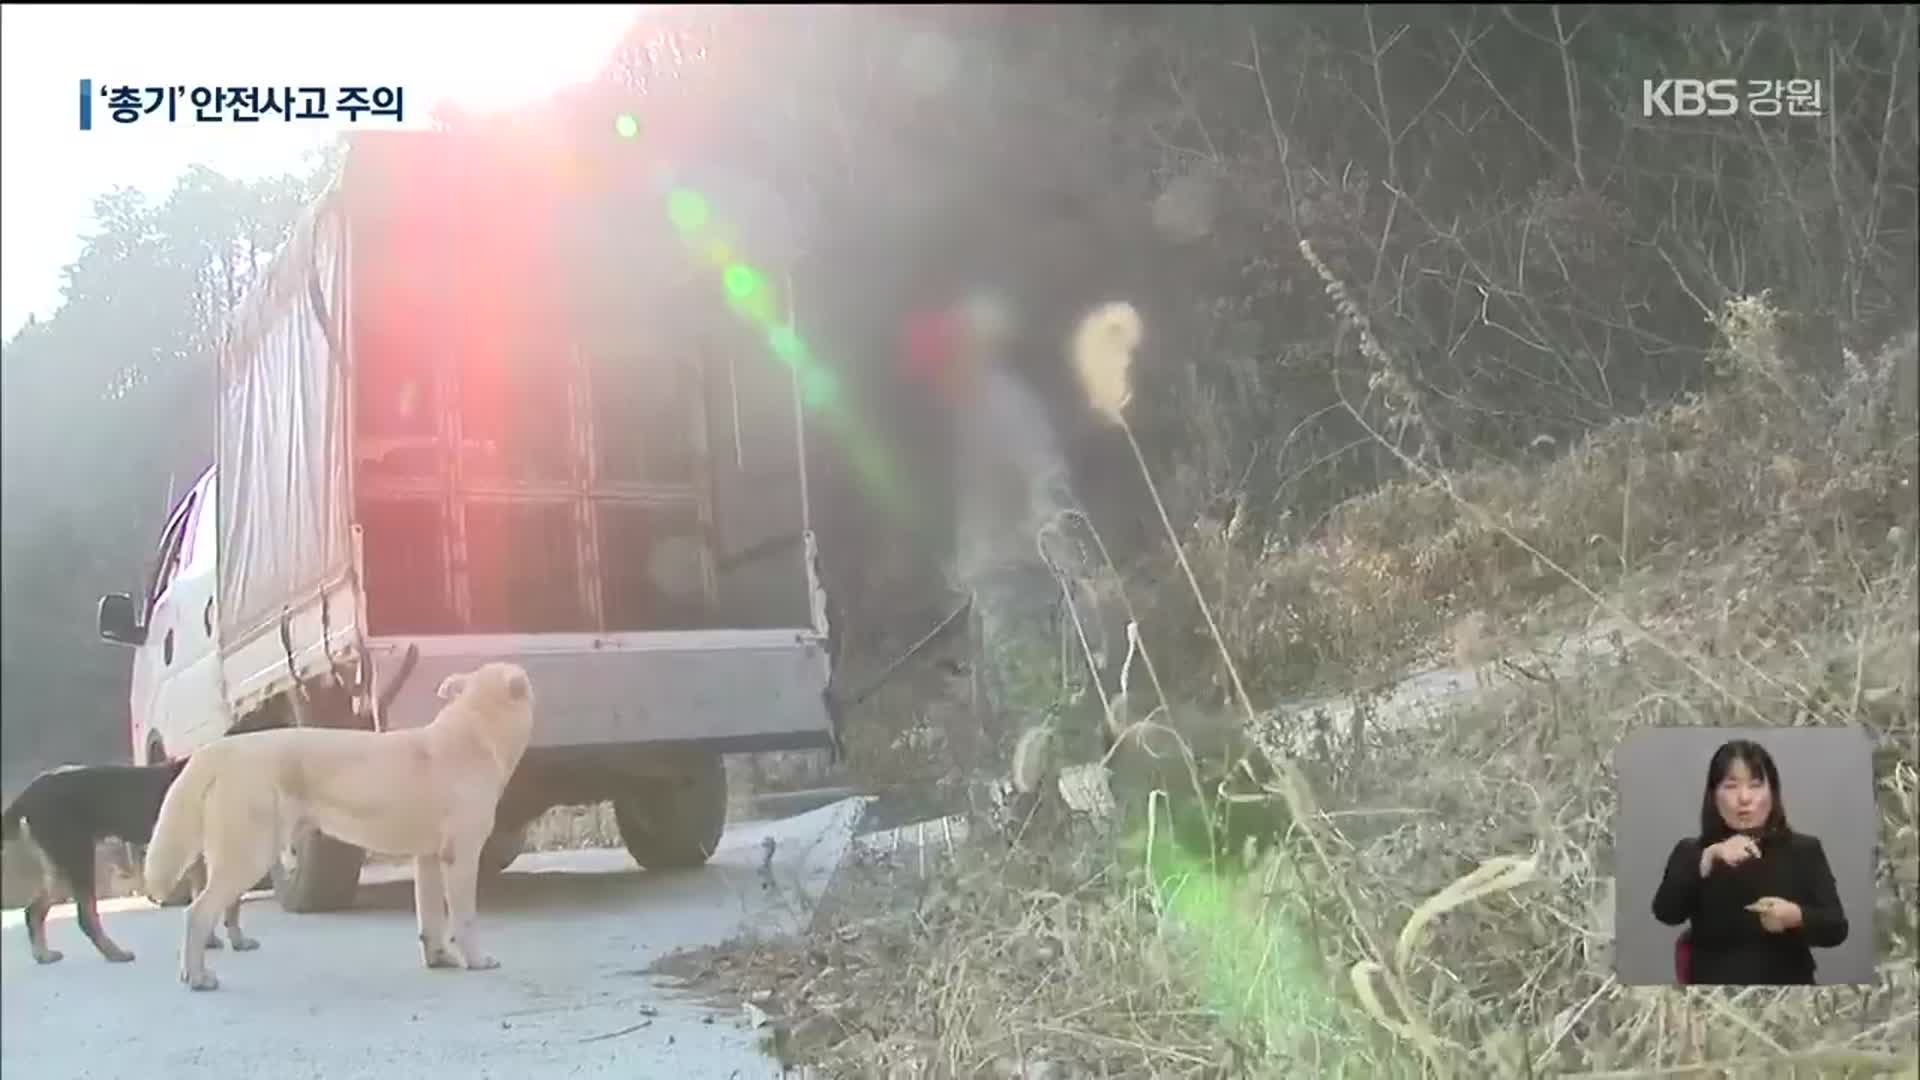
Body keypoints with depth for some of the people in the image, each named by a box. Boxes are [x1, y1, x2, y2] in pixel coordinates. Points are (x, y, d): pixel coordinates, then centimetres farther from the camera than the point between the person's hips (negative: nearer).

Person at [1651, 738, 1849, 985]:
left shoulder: (1804, 851, 10)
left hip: (1787, 984, 1)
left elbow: (1837, 929, 1)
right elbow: (1666, 913, -10)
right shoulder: (1691, 853, 8)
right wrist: (1708, 859, -22)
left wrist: (1796, 917, -20)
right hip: (1714, 982, 0)